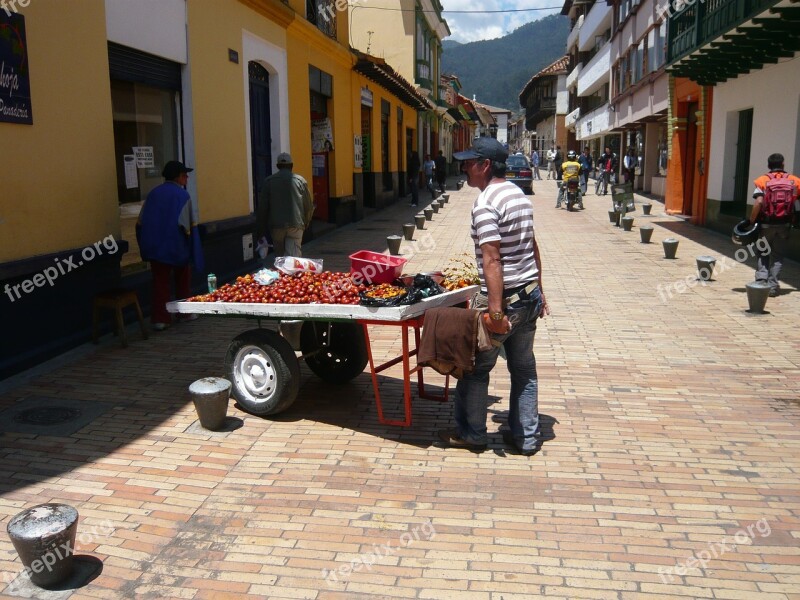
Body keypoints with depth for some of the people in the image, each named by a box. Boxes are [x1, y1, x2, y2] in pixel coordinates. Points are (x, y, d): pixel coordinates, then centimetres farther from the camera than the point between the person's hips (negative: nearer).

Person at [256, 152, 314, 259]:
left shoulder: (268, 181, 5)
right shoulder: (300, 180, 4)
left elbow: (262, 207, 4)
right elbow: (309, 206, 7)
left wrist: (261, 230, 10)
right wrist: (305, 224, 23)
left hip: (276, 226, 2)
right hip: (296, 226, -1)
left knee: (279, 256, 15)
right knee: (293, 256, -7)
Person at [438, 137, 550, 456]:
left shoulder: (485, 203, -17)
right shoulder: (519, 194, 11)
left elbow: (492, 260, -23)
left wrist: (495, 310, -25)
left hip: (504, 298, -8)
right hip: (530, 295, 8)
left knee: (476, 367, 9)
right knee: (524, 368, 15)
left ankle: (470, 433, 22)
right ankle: (526, 436, 25)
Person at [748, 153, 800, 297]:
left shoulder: (762, 181, -5)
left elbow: (759, 202, -17)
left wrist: (752, 221, -11)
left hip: (766, 224, -1)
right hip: (784, 225, 2)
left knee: (762, 253, 15)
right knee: (778, 255, 10)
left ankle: (761, 278, 0)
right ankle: (773, 286, 8)